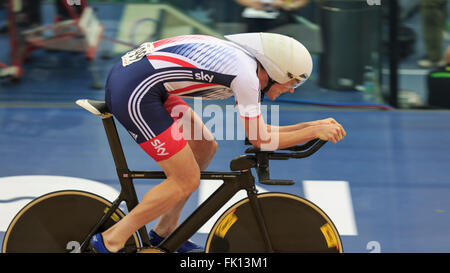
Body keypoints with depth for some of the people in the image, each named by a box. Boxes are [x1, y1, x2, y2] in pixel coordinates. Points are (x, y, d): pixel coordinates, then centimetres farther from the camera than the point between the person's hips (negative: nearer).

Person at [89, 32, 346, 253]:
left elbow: (259, 130, 24)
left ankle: (165, 232, 27)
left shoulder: (243, 60, 15)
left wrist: (310, 125, 20)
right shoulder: (246, 74, -13)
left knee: (205, 148, 17)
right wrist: (315, 132, 1)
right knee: (187, 180, -3)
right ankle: (111, 241, 5)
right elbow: (262, 140, -5)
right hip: (134, 93, -10)